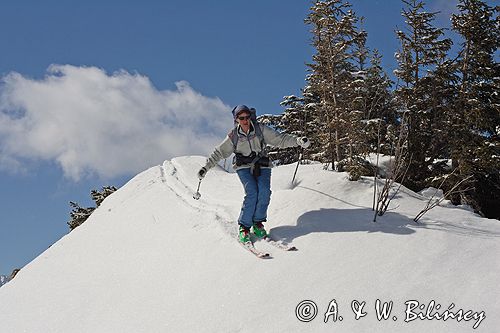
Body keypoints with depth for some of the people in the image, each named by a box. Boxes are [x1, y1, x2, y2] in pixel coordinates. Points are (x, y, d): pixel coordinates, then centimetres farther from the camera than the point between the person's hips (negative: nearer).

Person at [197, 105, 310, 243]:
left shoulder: (260, 129, -1)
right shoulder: (233, 136, 1)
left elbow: (279, 139, -2)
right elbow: (219, 152, 9)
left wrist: (297, 141, -15)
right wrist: (206, 167, 6)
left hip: (262, 165, 1)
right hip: (244, 167, -1)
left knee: (264, 192, -21)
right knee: (252, 193, -23)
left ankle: (258, 223, -1)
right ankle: (244, 227, -10)